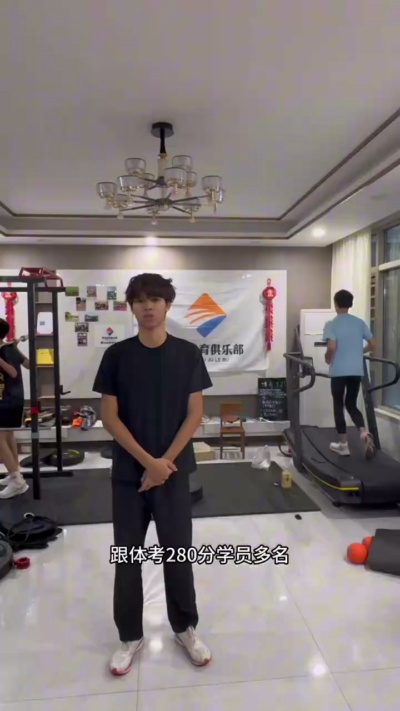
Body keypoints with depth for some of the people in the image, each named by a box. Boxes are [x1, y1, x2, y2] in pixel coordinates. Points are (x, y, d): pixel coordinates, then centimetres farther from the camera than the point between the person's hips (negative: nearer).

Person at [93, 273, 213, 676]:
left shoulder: (187, 354, -3)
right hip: (128, 472, 1)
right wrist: (147, 461, -12)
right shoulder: (117, 355, -3)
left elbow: (194, 414, -3)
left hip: (173, 471, 0)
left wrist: (165, 462, -11)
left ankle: (185, 628, 33)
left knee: (177, 552, 11)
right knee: (127, 556, 11)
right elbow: (109, 417, -5)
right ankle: (130, 636, 32)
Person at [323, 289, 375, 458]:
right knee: (351, 404, 15)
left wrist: (327, 358, -1)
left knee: (338, 406, 8)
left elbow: (332, 347, -20)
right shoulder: (360, 322, 5)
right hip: (357, 371, 4)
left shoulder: (331, 324, -8)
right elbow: (372, 345, 6)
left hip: (339, 371, -4)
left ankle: (343, 444, 12)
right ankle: (364, 433, -10)